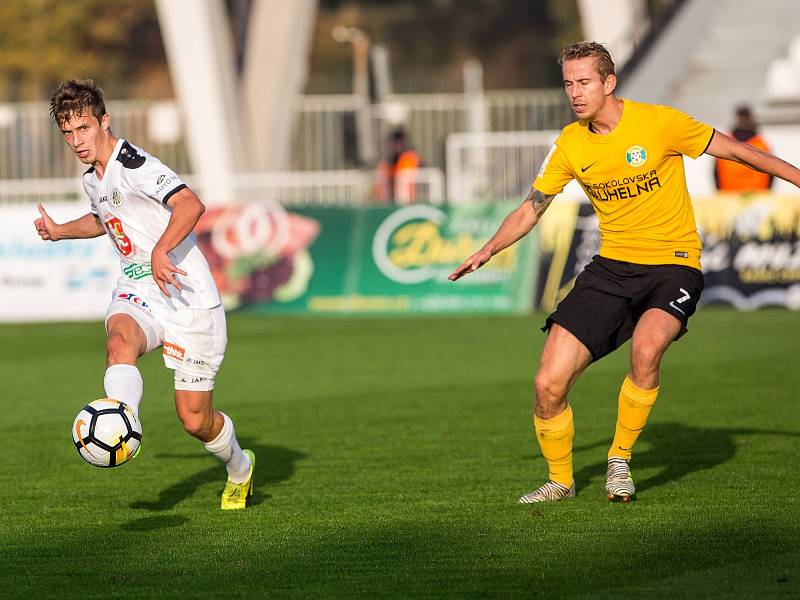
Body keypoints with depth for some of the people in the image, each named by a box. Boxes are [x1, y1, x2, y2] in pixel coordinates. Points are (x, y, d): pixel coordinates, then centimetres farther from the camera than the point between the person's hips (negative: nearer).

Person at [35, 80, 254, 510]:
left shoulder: (134, 166, -17)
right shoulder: (93, 179, 11)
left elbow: (191, 205, -33)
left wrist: (160, 251, -44)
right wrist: (61, 231, 24)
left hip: (187, 300, -6)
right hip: (137, 295, 6)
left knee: (194, 419, -1)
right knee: (119, 340, -33)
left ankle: (239, 467, 31)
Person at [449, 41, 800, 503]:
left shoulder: (658, 122, -12)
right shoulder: (571, 144, 1)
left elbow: (735, 150, -2)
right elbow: (531, 209, 12)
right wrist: (489, 250, -2)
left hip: (673, 264, -4)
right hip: (611, 268, 4)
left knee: (646, 348, -35)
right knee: (549, 383, -8)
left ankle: (620, 461, -12)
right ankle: (560, 481, 18)